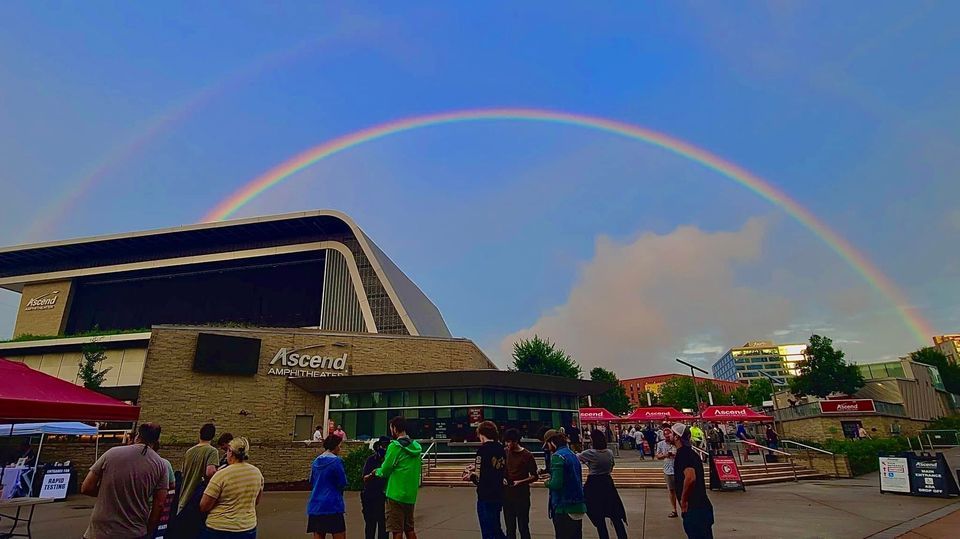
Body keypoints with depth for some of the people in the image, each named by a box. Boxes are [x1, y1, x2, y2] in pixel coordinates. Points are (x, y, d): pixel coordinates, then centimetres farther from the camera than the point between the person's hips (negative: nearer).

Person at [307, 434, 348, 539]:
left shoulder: (316, 461, 9)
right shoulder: (336, 461, -12)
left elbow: (312, 482, 19)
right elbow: (343, 483, -8)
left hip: (315, 506, 7)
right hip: (332, 505, -7)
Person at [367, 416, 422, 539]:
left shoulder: (394, 446, -14)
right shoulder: (416, 446, 6)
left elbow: (385, 471, -11)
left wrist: (374, 472, 11)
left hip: (396, 494, -7)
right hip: (411, 495, 7)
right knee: (409, 529, 18)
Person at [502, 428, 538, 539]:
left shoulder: (527, 456, -8)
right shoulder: (505, 452, 4)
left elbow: (534, 476, -4)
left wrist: (520, 482, -17)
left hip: (522, 496, -4)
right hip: (507, 495, 4)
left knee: (523, 527, 2)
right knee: (510, 528, 12)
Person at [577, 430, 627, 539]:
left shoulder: (590, 453, -15)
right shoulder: (610, 453, -1)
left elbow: (576, 457, -1)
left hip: (594, 485, -4)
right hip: (607, 483, 4)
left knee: (599, 517, 8)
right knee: (616, 516, 9)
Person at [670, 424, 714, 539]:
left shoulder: (682, 454, -16)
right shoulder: (690, 452, 14)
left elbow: (690, 477, -30)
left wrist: (683, 500, -18)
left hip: (693, 509, -10)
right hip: (702, 507, 10)